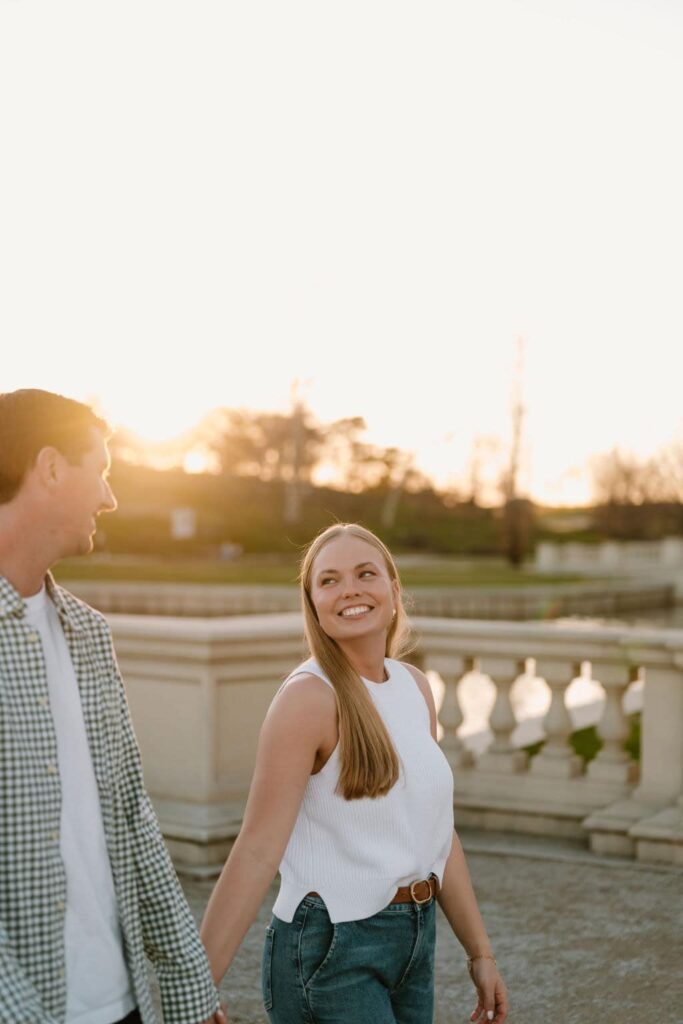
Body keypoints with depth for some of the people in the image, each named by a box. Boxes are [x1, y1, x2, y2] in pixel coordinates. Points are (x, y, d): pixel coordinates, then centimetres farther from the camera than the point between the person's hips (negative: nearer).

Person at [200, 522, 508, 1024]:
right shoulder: (309, 697, -16)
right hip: (332, 949, -7)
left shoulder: (416, 687, 5)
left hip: (416, 940, 7)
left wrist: (480, 951, 12)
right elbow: (258, 848, -20)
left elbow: (438, 832, 11)